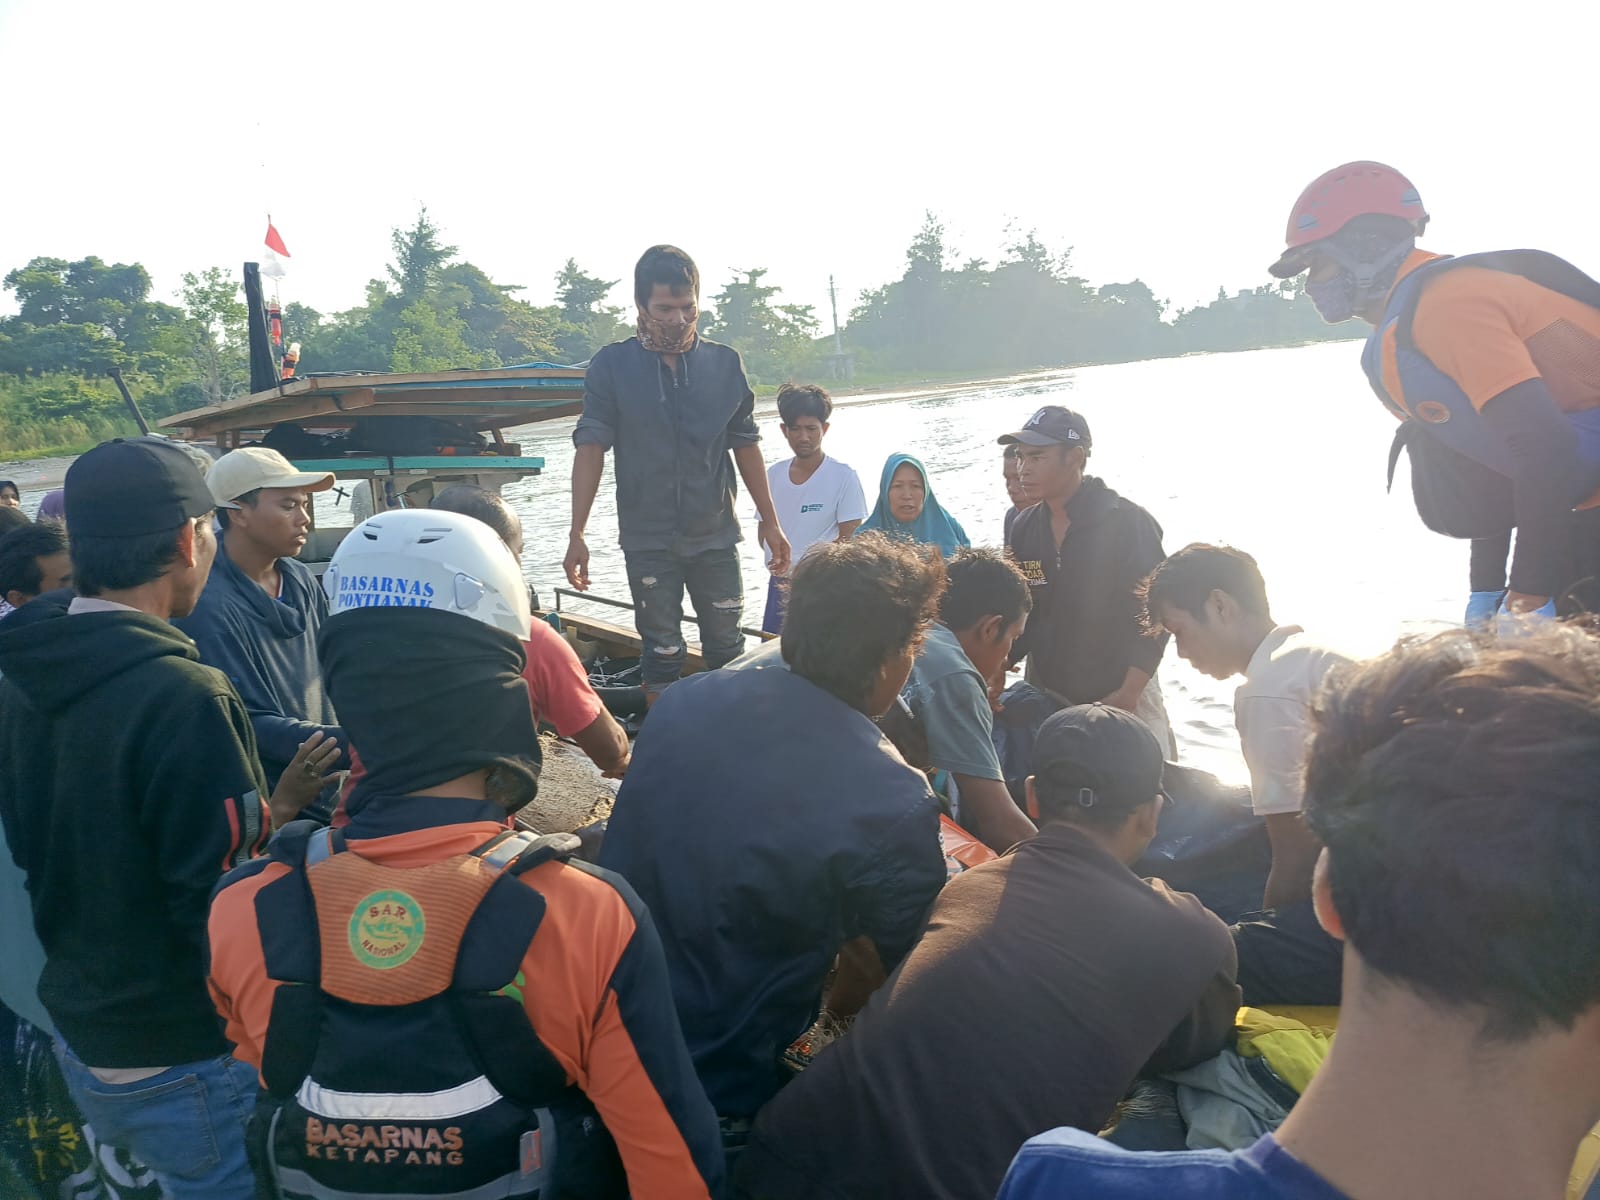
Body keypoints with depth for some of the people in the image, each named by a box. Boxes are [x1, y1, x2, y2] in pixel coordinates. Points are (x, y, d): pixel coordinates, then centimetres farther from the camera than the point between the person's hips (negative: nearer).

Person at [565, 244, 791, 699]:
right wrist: (577, 534, -12)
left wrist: (769, 520, 8)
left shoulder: (725, 363, 2)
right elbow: (591, 448, -6)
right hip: (648, 541, -1)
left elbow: (745, 444, 8)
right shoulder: (612, 366, -4)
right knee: (662, 652, 8)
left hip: (715, 536, 2)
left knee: (728, 649, 8)